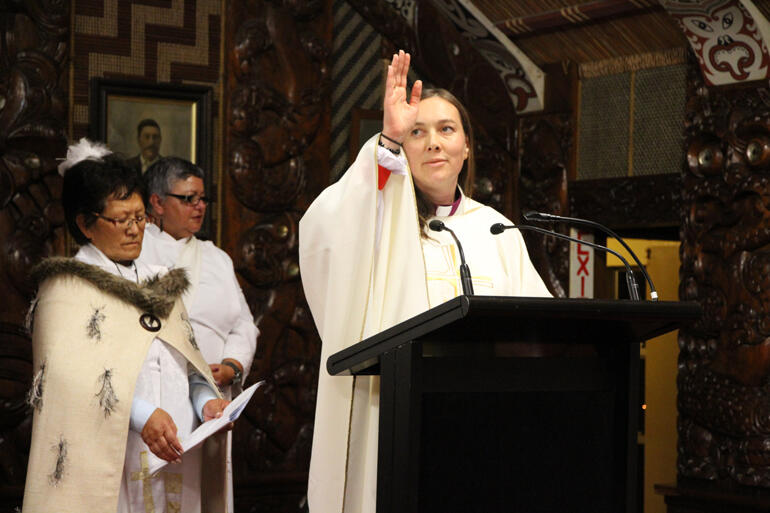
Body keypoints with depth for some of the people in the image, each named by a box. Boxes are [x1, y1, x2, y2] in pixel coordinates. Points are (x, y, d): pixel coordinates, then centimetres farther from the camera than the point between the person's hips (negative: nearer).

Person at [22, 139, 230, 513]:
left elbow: (187, 361, 17)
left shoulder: (160, 283, 19)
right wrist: (140, 415, -25)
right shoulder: (65, 289, -1)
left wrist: (205, 400, -4)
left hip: (176, 458, 5)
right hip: (112, 463, -5)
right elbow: (70, 375, -14)